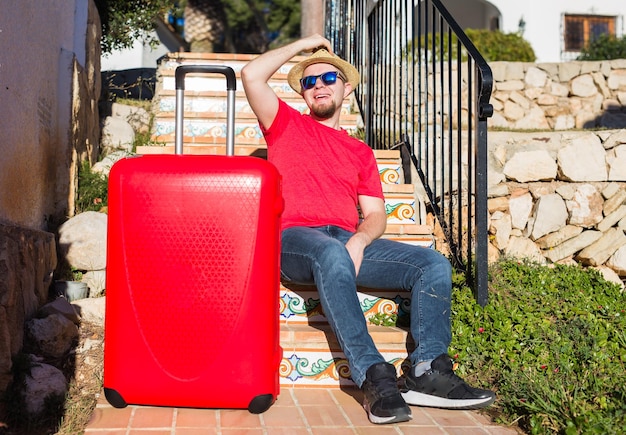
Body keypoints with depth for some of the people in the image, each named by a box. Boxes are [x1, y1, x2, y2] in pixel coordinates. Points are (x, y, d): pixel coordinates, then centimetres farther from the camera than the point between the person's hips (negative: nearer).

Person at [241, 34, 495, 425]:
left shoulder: (360, 151, 25)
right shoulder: (286, 124, 18)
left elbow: (375, 214, 14)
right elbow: (252, 75, 2)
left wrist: (359, 241, -9)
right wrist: (302, 45, 13)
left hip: (350, 242, 4)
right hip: (295, 240, -4)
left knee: (434, 264, -15)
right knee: (331, 254, -40)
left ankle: (428, 373, -22)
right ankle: (375, 377, -38)